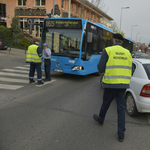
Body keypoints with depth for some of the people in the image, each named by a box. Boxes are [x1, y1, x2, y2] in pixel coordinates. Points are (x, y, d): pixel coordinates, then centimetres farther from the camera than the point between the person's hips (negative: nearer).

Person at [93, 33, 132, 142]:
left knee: (105, 103, 19)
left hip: (110, 84, -3)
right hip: (123, 85, 3)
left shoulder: (107, 51, -7)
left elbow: (100, 69, -10)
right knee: (121, 108, 8)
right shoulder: (127, 53, 6)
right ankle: (121, 134, 13)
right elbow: (130, 70, 10)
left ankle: (100, 119, 45)